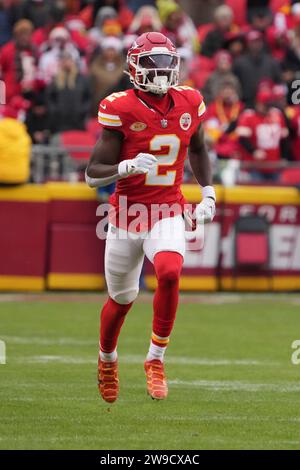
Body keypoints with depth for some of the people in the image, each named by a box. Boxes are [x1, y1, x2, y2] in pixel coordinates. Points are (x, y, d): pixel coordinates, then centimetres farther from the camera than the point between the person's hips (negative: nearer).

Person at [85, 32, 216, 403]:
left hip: (167, 215, 1)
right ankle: (107, 360, 43)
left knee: (169, 274, -27)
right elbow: (93, 174, -12)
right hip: (126, 215, -1)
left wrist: (208, 193, 11)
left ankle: (156, 359, -11)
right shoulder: (121, 109, -13)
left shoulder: (188, 104, -1)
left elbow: (198, 150, 21)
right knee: (121, 299, 12)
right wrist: (127, 167, -30)